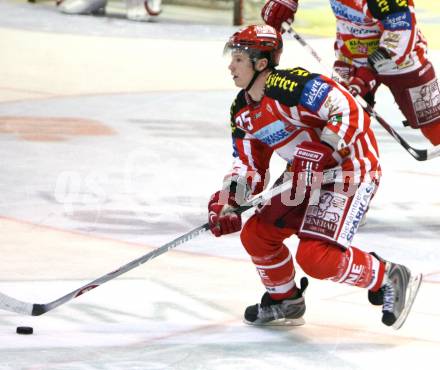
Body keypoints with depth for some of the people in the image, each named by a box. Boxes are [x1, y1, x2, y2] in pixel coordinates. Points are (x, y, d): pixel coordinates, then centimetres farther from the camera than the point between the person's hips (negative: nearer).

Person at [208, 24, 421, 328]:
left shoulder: (289, 85, -24)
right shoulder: (242, 112, 6)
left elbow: (348, 111, -29)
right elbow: (249, 166, 10)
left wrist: (320, 150, -33)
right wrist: (227, 202, -5)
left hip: (349, 166, -10)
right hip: (305, 174, 10)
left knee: (316, 256, -21)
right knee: (256, 234, 7)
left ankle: (388, 279, -2)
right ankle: (285, 301, 29)